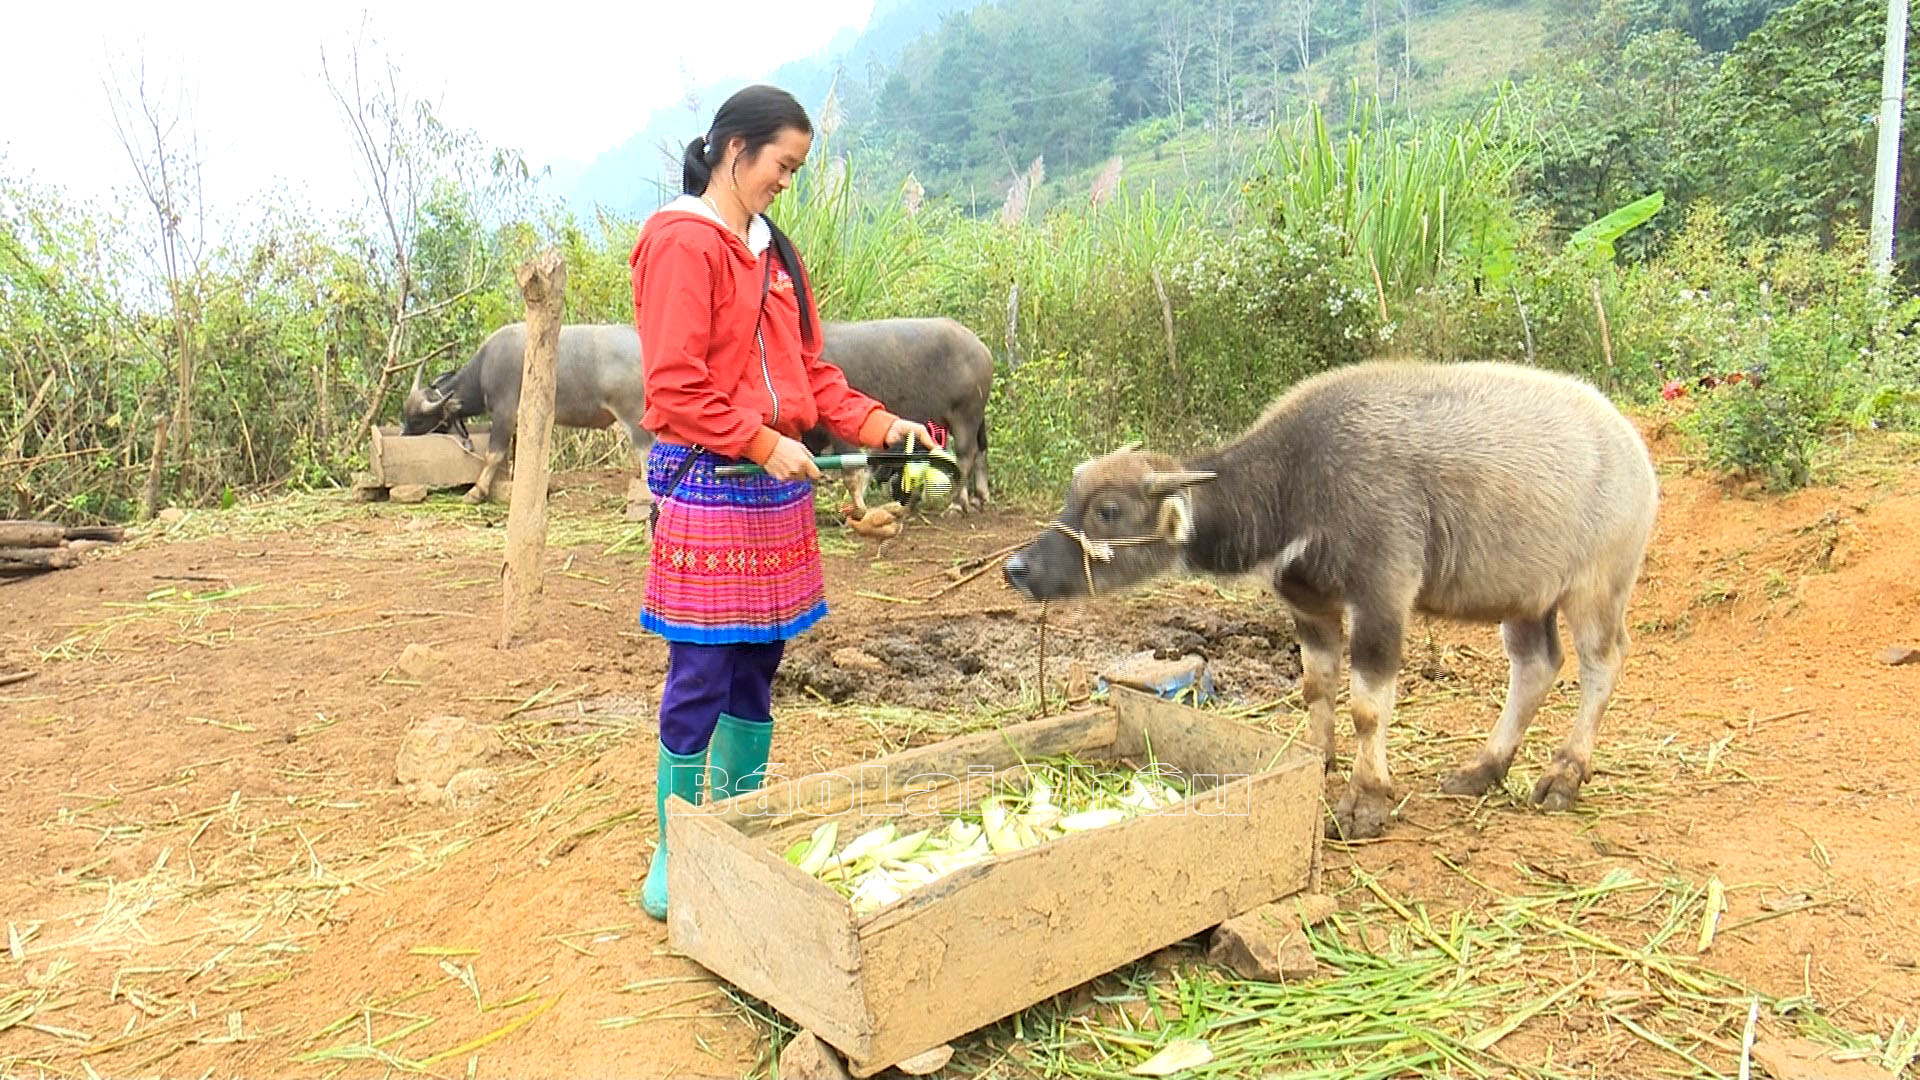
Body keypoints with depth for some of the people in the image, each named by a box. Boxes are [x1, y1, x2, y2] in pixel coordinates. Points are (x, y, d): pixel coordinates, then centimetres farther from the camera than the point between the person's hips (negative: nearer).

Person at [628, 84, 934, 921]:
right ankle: (676, 852, 13)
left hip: (776, 486, 8)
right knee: (700, 674, -2)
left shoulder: (772, 251, 17)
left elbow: (807, 368, 17)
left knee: (757, 666, 13)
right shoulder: (682, 242, -9)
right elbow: (676, 387, -15)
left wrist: (877, 424, 4)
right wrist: (763, 444, -18)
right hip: (707, 486, -8)